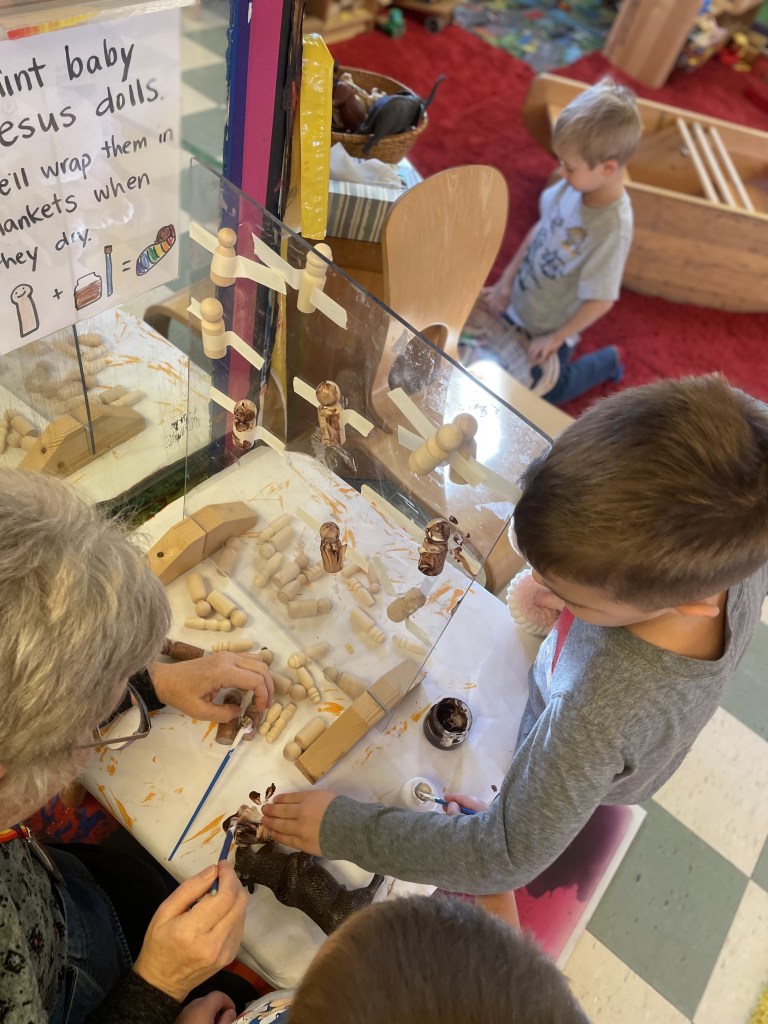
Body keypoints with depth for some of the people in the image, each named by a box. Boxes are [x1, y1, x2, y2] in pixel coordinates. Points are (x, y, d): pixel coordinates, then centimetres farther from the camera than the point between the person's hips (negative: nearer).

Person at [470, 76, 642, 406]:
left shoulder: (613, 228, -35)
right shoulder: (574, 185, -17)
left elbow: (601, 300, -27)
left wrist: (555, 339, -18)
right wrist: (506, 281, 2)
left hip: (549, 326, -6)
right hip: (519, 303, 6)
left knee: (543, 393, 18)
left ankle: (608, 360, 35)